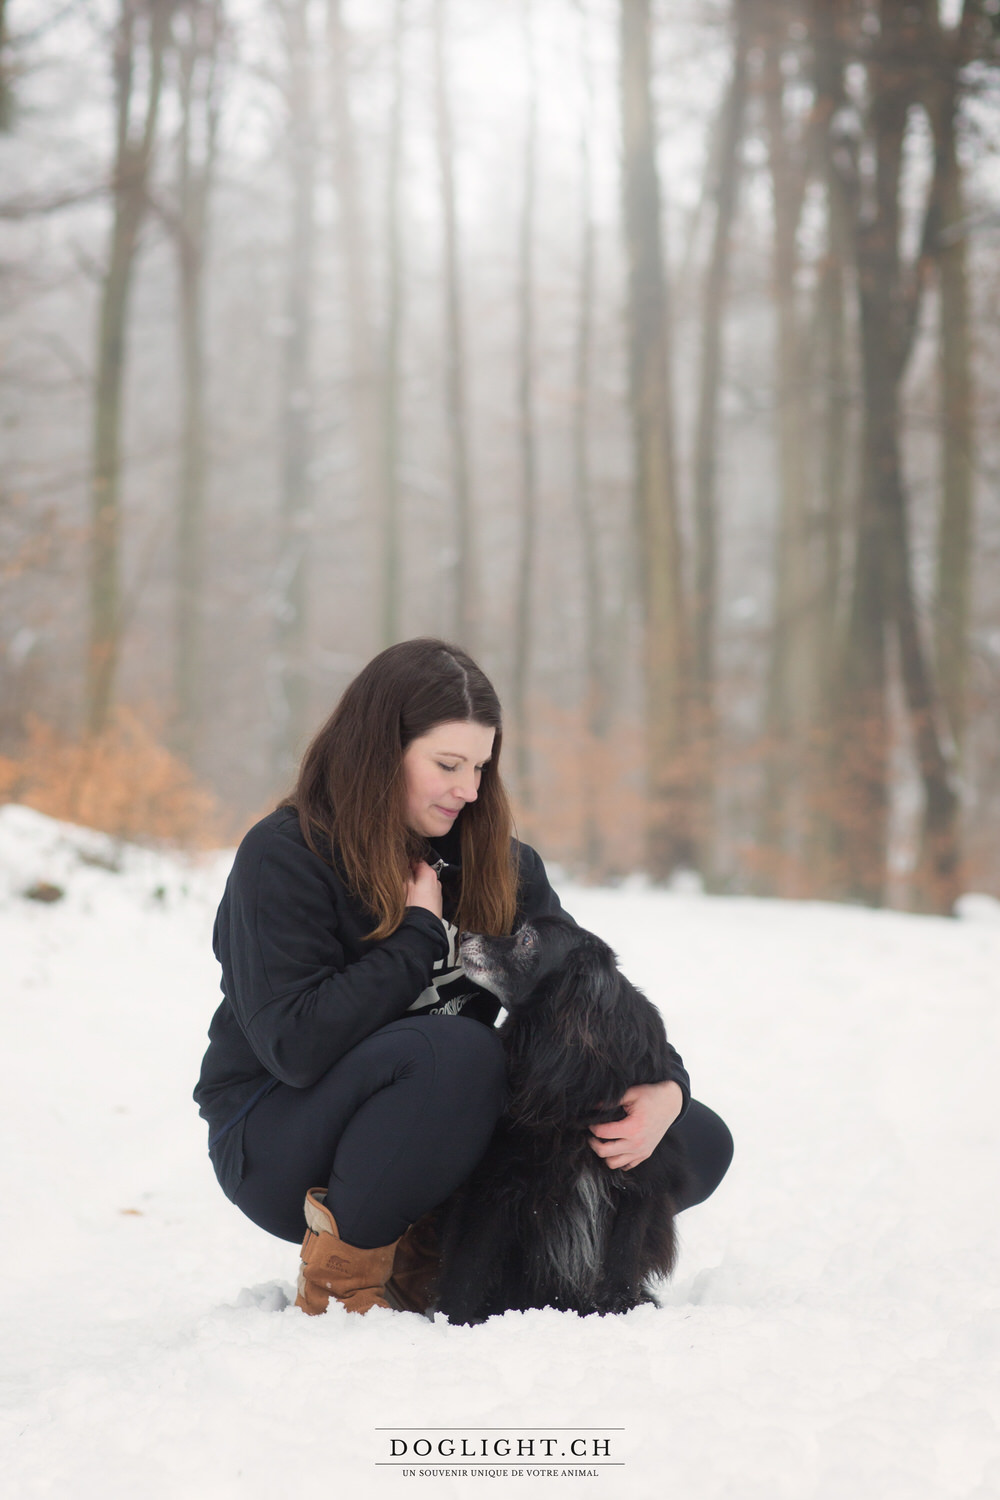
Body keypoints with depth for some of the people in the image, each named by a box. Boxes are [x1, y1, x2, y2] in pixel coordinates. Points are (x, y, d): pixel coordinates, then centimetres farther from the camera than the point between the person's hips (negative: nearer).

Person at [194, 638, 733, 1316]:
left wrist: (663, 1088, -19)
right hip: (279, 1145, -6)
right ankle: (340, 1280, -16)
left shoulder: (499, 864, 5)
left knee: (698, 1143, -7)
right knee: (459, 1049, -37)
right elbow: (298, 1044, -25)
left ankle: (426, 1259, -2)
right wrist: (423, 933, -18)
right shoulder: (283, 857, -14)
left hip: (443, 1146, 6)